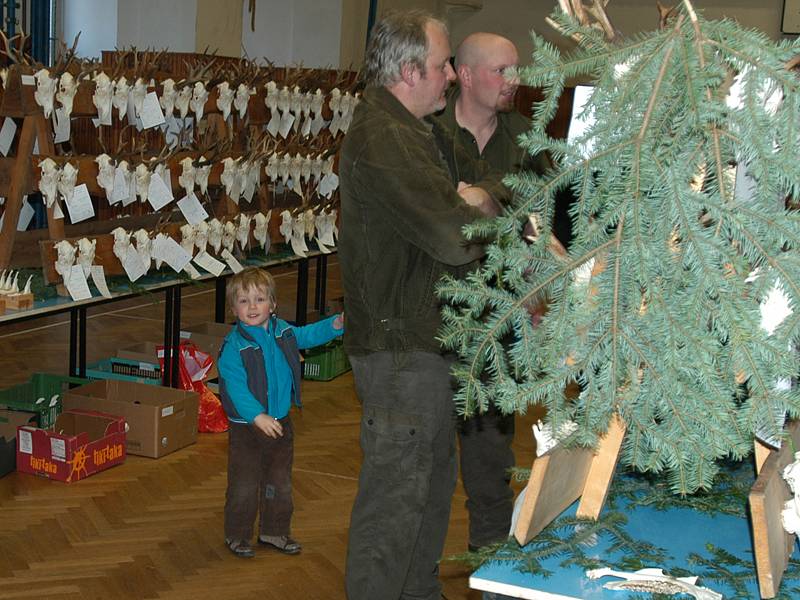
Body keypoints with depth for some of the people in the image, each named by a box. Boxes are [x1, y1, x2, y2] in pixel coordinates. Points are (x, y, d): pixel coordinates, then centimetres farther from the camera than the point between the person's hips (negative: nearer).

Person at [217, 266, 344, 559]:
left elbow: (308, 335, 16)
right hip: (246, 427, -6)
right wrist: (257, 416, -35)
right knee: (244, 486, 3)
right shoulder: (234, 346, -18)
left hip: (280, 423, 6)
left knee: (280, 483, 16)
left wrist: (335, 325, -1)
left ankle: (274, 531, 32)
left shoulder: (282, 331, 1)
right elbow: (236, 386, -24)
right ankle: (237, 535, 21)